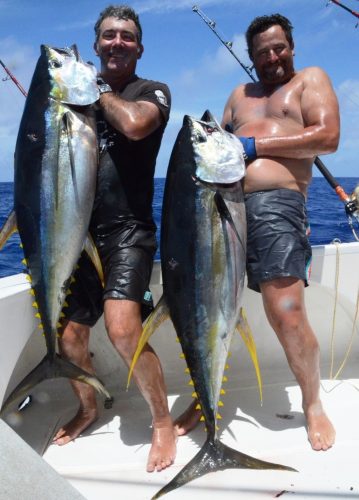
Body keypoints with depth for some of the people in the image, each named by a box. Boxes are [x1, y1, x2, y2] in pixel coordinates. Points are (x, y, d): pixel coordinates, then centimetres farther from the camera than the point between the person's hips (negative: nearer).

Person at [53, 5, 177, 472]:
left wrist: (100, 91, -2)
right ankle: (87, 408, 35)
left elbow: (134, 124, -19)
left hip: (126, 229, -5)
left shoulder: (153, 91, 5)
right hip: (79, 230, 5)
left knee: (123, 329, -23)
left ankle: (163, 421, 0)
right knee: (69, 337, 6)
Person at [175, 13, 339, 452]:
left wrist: (254, 144, -4)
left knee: (287, 316, -14)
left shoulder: (310, 79, 15)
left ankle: (313, 404, 12)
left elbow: (327, 137, -1)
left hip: (274, 202, -5)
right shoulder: (240, 95, 31)